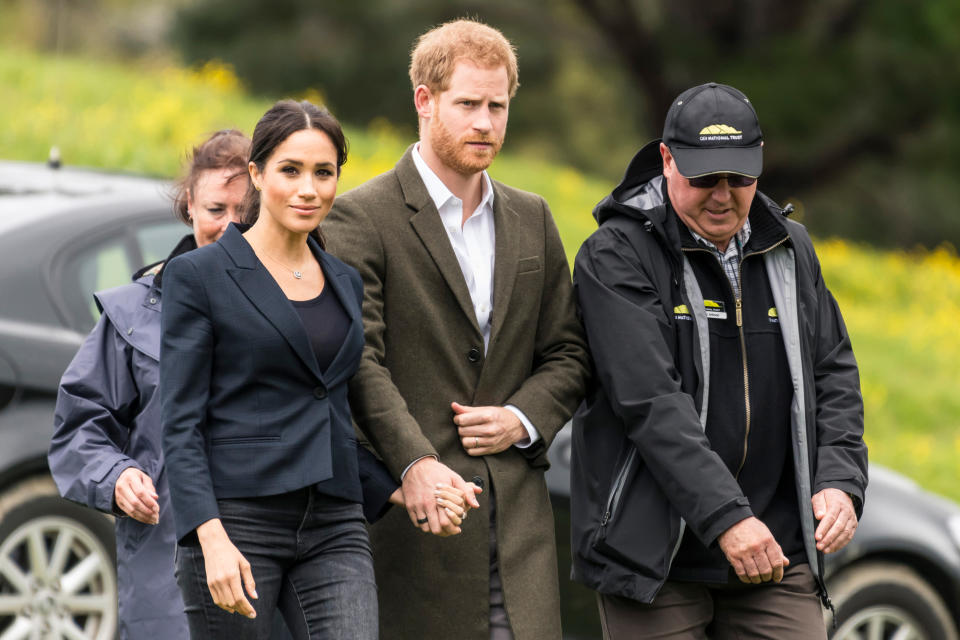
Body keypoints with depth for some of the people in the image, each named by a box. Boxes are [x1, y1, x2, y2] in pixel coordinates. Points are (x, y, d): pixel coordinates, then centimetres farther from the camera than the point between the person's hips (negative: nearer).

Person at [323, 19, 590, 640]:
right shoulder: (362, 217, -2)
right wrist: (414, 463, -24)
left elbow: (567, 354, 19)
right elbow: (360, 361, -11)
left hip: (518, 513, 5)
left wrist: (522, 419, -2)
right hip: (415, 513, -5)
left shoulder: (532, 219, 17)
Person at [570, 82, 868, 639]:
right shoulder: (616, 257, -7)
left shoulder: (790, 249, 12)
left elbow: (834, 375, 15)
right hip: (657, 560, -4)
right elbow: (649, 402, -17)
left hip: (777, 553, 4)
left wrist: (841, 480, -4)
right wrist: (726, 517, -24)